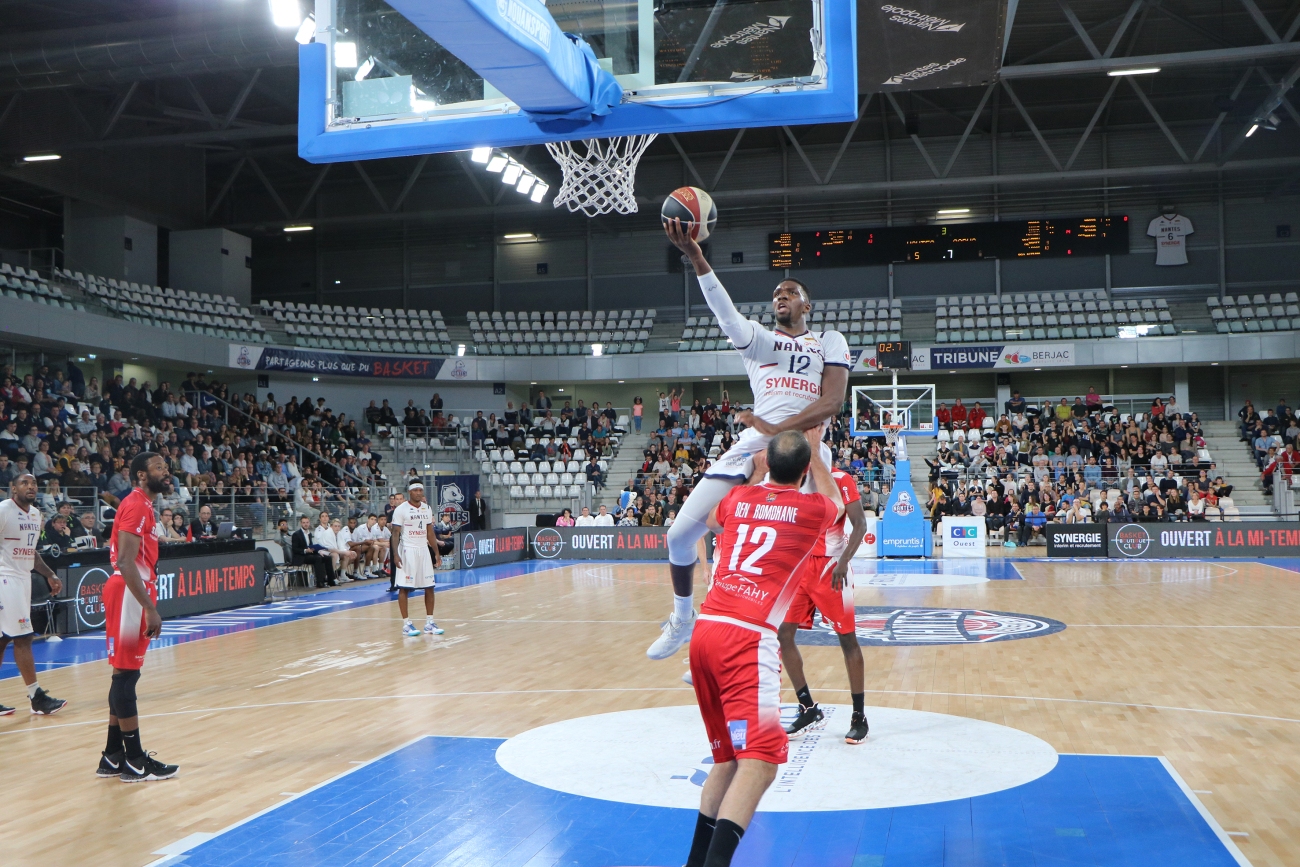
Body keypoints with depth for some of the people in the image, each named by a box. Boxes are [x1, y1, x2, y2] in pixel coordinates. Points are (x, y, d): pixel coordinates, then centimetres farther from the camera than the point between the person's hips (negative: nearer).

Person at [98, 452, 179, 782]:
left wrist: (148, 604, 22)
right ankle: (134, 761, 0)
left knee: (124, 674, 13)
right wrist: (150, 608, -25)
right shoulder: (136, 505, -14)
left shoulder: (142, 505, 18)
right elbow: (125, 562, -23)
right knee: (126, 673, -5)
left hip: (133, 594, 10)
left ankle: (113, 757, 20)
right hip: (129, 594, -10)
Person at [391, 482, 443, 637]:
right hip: (407, 550, -6)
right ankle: (406, 624, 4)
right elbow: (395, 533, -9)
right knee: (404, 588, -2)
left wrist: (436, 553, 12)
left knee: (429, 587, 5)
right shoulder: (401, 509, -8)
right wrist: (395, 555, -18)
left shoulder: (427, 509, 10)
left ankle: (429, 622, 12)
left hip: (424, 550, 6)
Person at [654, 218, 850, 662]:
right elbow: (724, 311, -6)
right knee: (681, 533, -4)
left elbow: (833, 401, -3)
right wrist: (694, 255, -22)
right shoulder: (757, 338, 17)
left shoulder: (830, 342, 14)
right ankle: (683, 620, 21)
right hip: (751, 446, 2)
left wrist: (778, 429, -16)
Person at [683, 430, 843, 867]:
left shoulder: (738, 497, 17)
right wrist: (815, 450, 44)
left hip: (705, 630, 6)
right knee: (761, 758, -13)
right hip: (748, 635, -6)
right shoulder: (812, 508, 6)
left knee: (728, 758, 18)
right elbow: (833, 502, 34)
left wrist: (754, 474, 50)